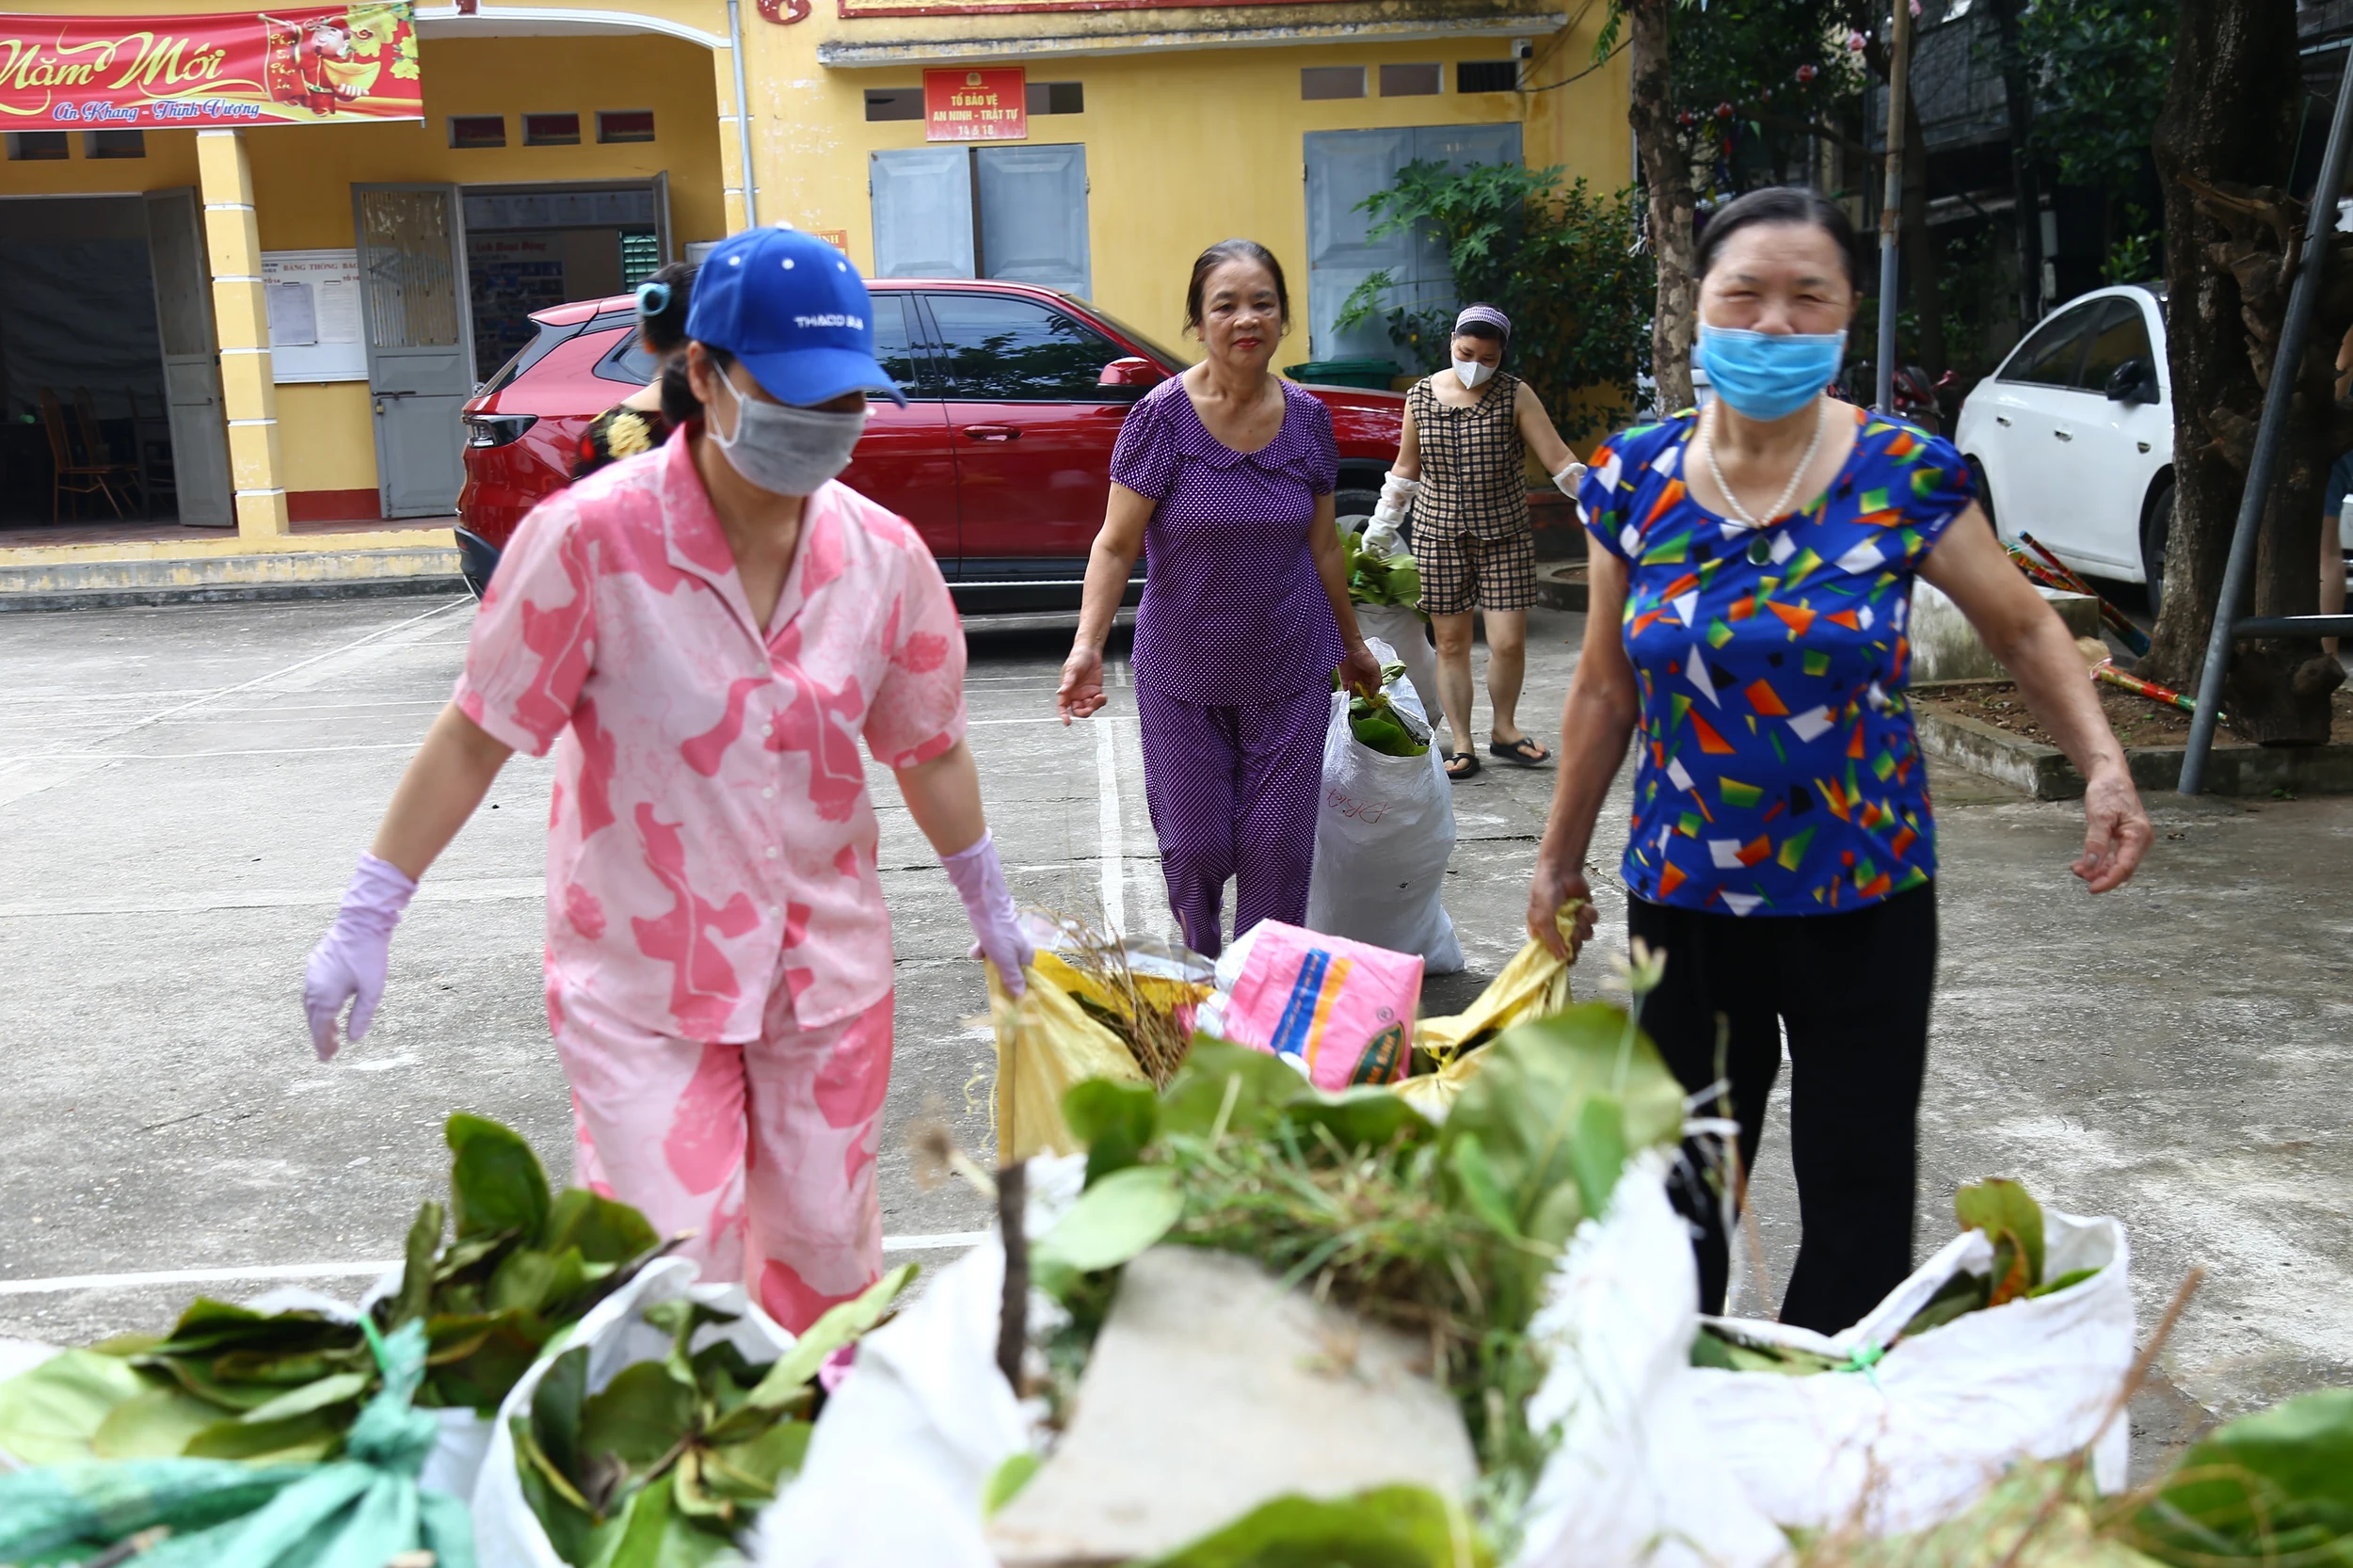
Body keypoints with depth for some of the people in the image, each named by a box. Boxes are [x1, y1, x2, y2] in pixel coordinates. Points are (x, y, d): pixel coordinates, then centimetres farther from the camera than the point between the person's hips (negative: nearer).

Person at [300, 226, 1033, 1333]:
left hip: (828, 968, 4)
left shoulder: (884, 555, -4)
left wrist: (989, 906, 19)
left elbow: (929, 750, 10)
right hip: (640, 973, -3)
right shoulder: (592, 536, -17)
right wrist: (367, 919, -9)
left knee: (827, 1244, 15)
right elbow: (475, 735, -10)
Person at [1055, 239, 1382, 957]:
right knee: (1196, 848, 4)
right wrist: (1087, 644, -25)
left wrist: (1351, 644, 19)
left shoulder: (1306, 417, 0)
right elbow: (1116, 544, -12)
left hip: (1289, 670, 3)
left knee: (1280, 847, 2)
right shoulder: (1164, 415, -11)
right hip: (1184, 673, -2)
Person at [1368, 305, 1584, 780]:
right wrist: (1379, 527, 17)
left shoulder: (1515, 396, -4)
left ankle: (1504, 731, 20)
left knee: (1509, 642, -4)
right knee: (1451, 643, 2)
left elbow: (1560, 461, -7)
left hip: (1505, 535, -1)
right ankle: (1461, 745, 12)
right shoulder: (1421, 397, 2)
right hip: (1439, 534, 1)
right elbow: (1406, 469, 14)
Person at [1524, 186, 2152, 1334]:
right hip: (1683, 895, 2)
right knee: (1677, 1192, 11)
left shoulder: (1905, 477, -8)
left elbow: (2025, 631, 3)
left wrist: (2102, 764, -14)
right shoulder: (1635, 479, -3)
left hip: (1863, 900, -1)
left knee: (1857, 1195, 7)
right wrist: (1562, 856, 11)